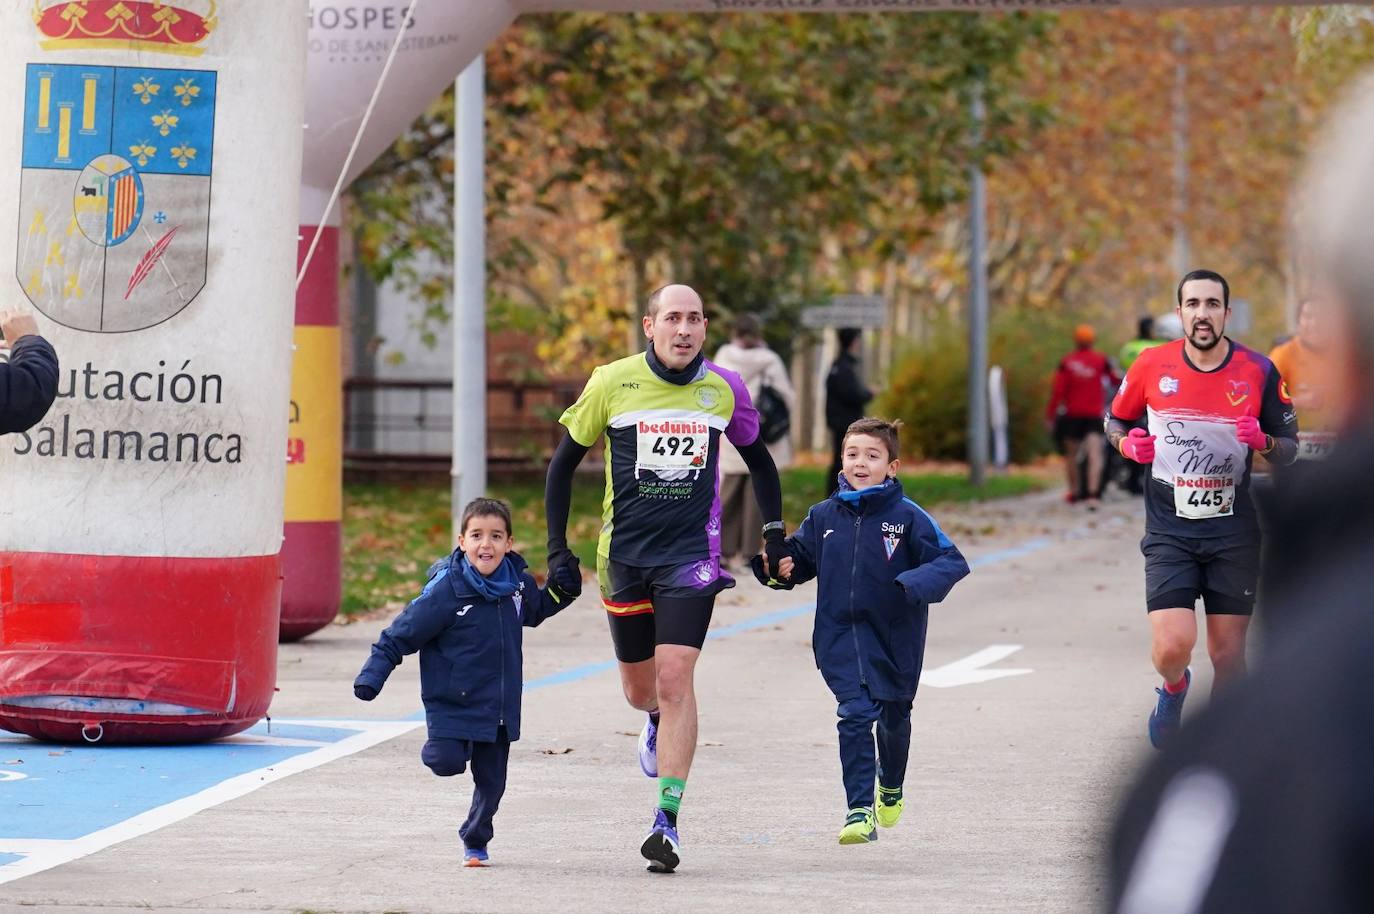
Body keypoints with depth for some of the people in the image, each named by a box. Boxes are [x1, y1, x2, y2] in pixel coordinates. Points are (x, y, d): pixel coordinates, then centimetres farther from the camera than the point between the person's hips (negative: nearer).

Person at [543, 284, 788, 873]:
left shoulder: (723, 389, -1)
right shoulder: (612, 384, -5)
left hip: (691, 556, -1)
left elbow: (758, 460, 17)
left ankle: (668, 823, -16)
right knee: (640, 688, 11)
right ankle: (658, 723, 51)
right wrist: (557, 548, 0)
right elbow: (563, 462, 5)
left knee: (674, 678, -15)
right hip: (624, 554, 1)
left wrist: (774, 534, 11)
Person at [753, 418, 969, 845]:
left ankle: (891, 787, 48)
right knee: (856, 713, -16)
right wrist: (777, 568, -9)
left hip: (895, 634, 0)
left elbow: (951, 561, -13)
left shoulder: (908, 517, -11)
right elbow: (800, 557, 13)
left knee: (893, 717, 19)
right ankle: (859, 810, -15)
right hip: (841, 633, 0)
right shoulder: (824, 516, 0)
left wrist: (916, 584, -31)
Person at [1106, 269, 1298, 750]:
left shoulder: (1259, 372, -2)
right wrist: (1128, 444, -8)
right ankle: (1174, 689, 21)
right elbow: (1115, 421, 15)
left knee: (1228, 654, 2)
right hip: (1169, 530, -1)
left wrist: (1263, 441, -17)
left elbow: (1289, 449, 5)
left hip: (1234, 531, 1)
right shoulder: (1152, 365, -1)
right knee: (1172, 646, -15)